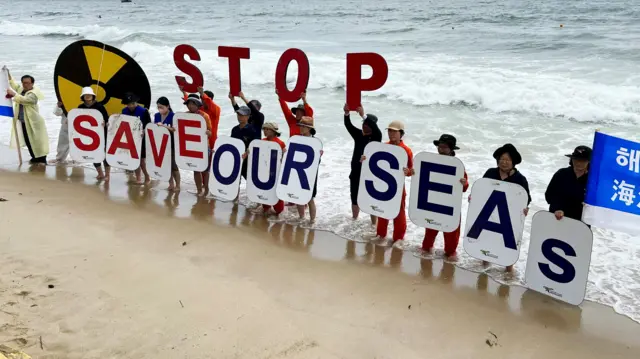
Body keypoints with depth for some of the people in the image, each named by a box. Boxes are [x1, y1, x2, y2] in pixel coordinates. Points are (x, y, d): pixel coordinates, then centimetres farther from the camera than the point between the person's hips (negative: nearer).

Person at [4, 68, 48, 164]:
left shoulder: (33, 94, -16)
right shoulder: (20, 88, 9)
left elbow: (24, 99, -32)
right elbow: (13, 83, 25)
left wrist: (13, 94, -40)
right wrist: (8, 74, 14)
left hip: (33, 121, -8)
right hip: (23, 121, 8)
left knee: (37, 140, -5)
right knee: (28, 141, 12)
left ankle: (42, 159, 0)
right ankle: (35, 157, 24)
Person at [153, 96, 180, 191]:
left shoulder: (173, 116, -13)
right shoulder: (156, 116, 6)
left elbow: (175, 129, -21)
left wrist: (164, 126, -29)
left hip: (171, 143, -6)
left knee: (173, 164, 1)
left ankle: (177, 185, 13)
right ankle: (171, 184, 21)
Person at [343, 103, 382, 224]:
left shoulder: (376, 137, -8)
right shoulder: (358, 134, 4)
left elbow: (376, 129, -29)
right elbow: (348, 125, -10)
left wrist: (363, 115, -39)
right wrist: (346, 113, -29)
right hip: (356, 173, 5)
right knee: (355, 199, 16)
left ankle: (374, 224, 7)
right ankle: (354, 221, 32)